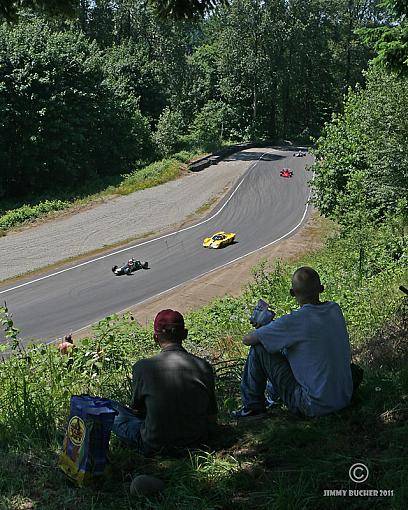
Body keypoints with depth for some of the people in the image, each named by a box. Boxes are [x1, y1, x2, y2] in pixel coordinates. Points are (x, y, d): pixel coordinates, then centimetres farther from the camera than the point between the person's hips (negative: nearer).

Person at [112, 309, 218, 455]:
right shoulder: (204, 367, -11)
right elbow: (212, 418, -1)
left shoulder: (142, 367, -16)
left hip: (155, 447, -4)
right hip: (196, 441, 4)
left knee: (111, 410, 13)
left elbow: (137, 410, 1)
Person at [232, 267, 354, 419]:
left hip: (315, 406, -7)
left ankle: (252, 406, 14)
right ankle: (273, 397, 45)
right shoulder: (335, 310, -1)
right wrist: (278, 329, 18)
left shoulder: (295, 321, -21)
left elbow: (247, 339, -12)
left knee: (259, 349, -2)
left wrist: (266, 329, 10)